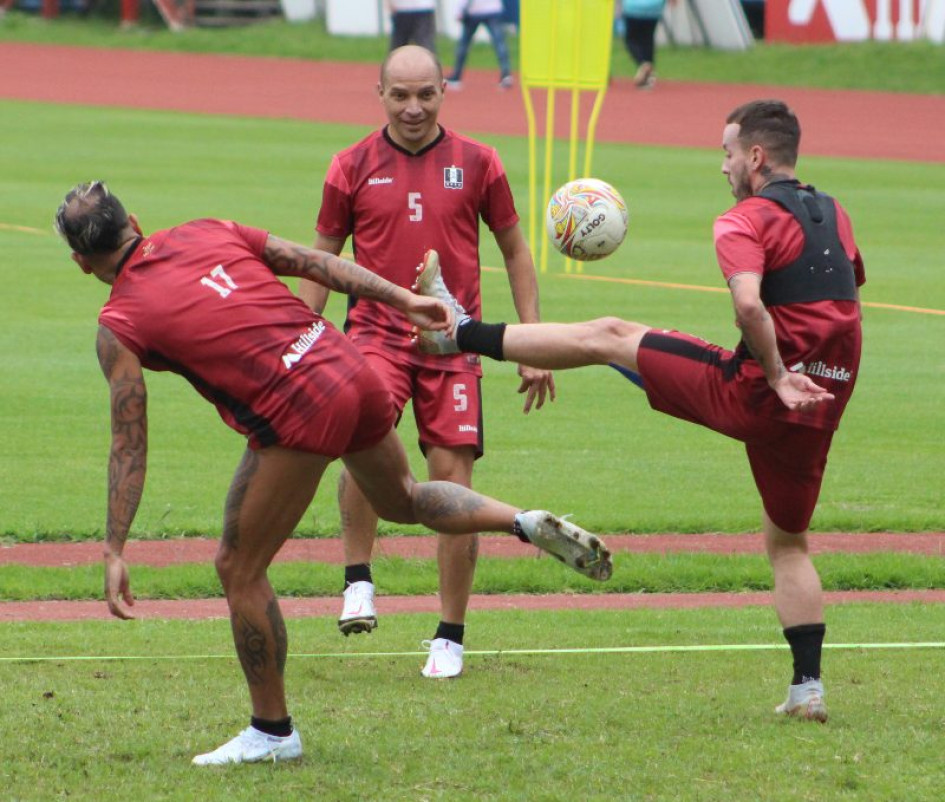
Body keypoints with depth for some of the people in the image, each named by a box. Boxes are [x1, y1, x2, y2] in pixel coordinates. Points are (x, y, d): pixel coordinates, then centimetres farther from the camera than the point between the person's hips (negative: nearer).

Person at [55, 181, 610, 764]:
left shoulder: (118, 326, -1)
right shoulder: (209, 233, 13)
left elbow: (129, 445, -3)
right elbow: (315, 262, 12)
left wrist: (115, 552, 0)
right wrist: (403, 300, 18)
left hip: (297, 418, -7)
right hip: (350, 369, 7)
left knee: (240, 569, 9)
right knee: (403, 500, 33)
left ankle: (272, 731, 16)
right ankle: (525, 522, 13)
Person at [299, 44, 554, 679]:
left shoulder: (477, 164, 4)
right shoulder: (353, 168, 4)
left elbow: (515, 252, 13)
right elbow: (322, 262, 13)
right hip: (376, 331, -1)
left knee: (453, 480, -2)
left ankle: (451, 637, 9)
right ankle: (358, 579, -13)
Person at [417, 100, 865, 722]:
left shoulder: (748, 222, -10)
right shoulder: (834, 216, 14)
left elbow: (749, 303, -29)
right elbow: (851, 297, 28)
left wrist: (775, 374, -19)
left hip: (752, 392, -7)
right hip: (821, 406, 7)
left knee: (607, 337, 7)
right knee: (789, 543, 19)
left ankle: (463, 332, 14)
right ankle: (808, 687, 11)